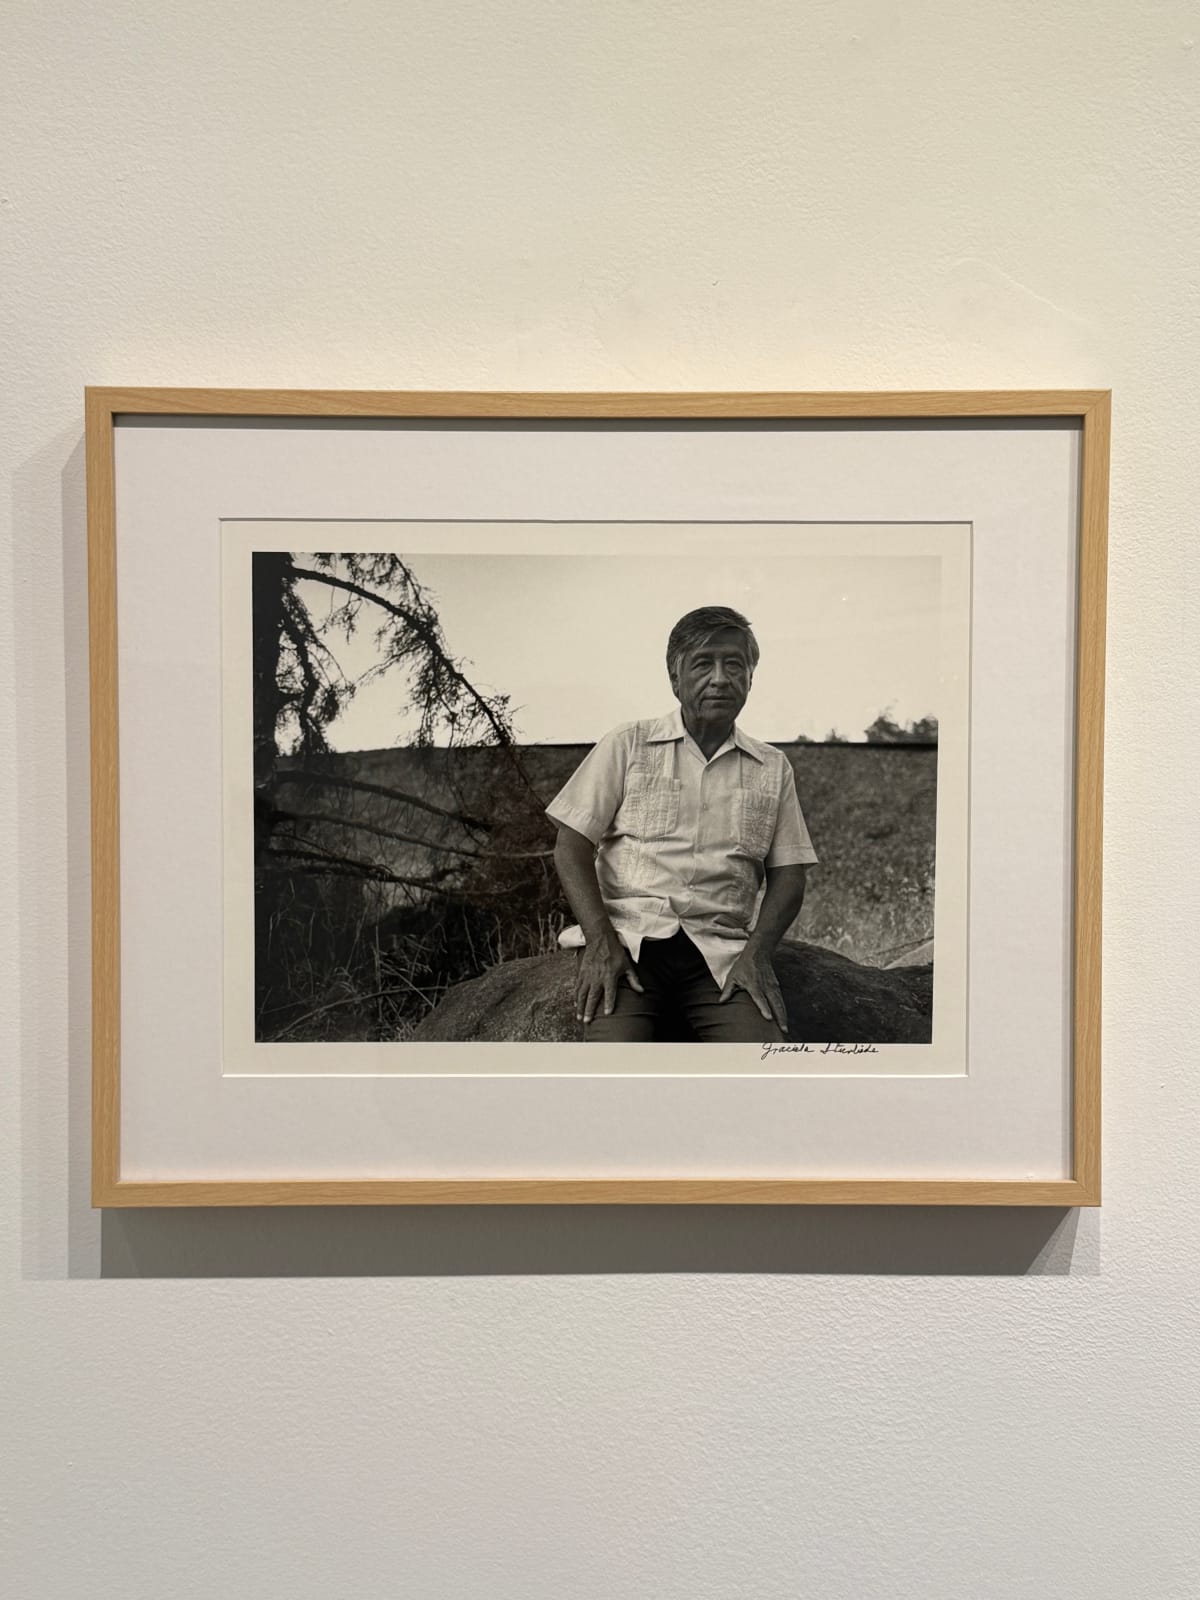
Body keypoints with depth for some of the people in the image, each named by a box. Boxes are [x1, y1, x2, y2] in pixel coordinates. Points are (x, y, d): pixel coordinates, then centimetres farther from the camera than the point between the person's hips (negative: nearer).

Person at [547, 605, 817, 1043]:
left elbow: (788, 875, 13)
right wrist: (601, 941, -10)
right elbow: (571, 847, 5)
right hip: (629, 939, -1)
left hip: (722, 950, 2)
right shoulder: (627, 745, 10)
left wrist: (757, 952, -6)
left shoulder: (772, 768, 17)